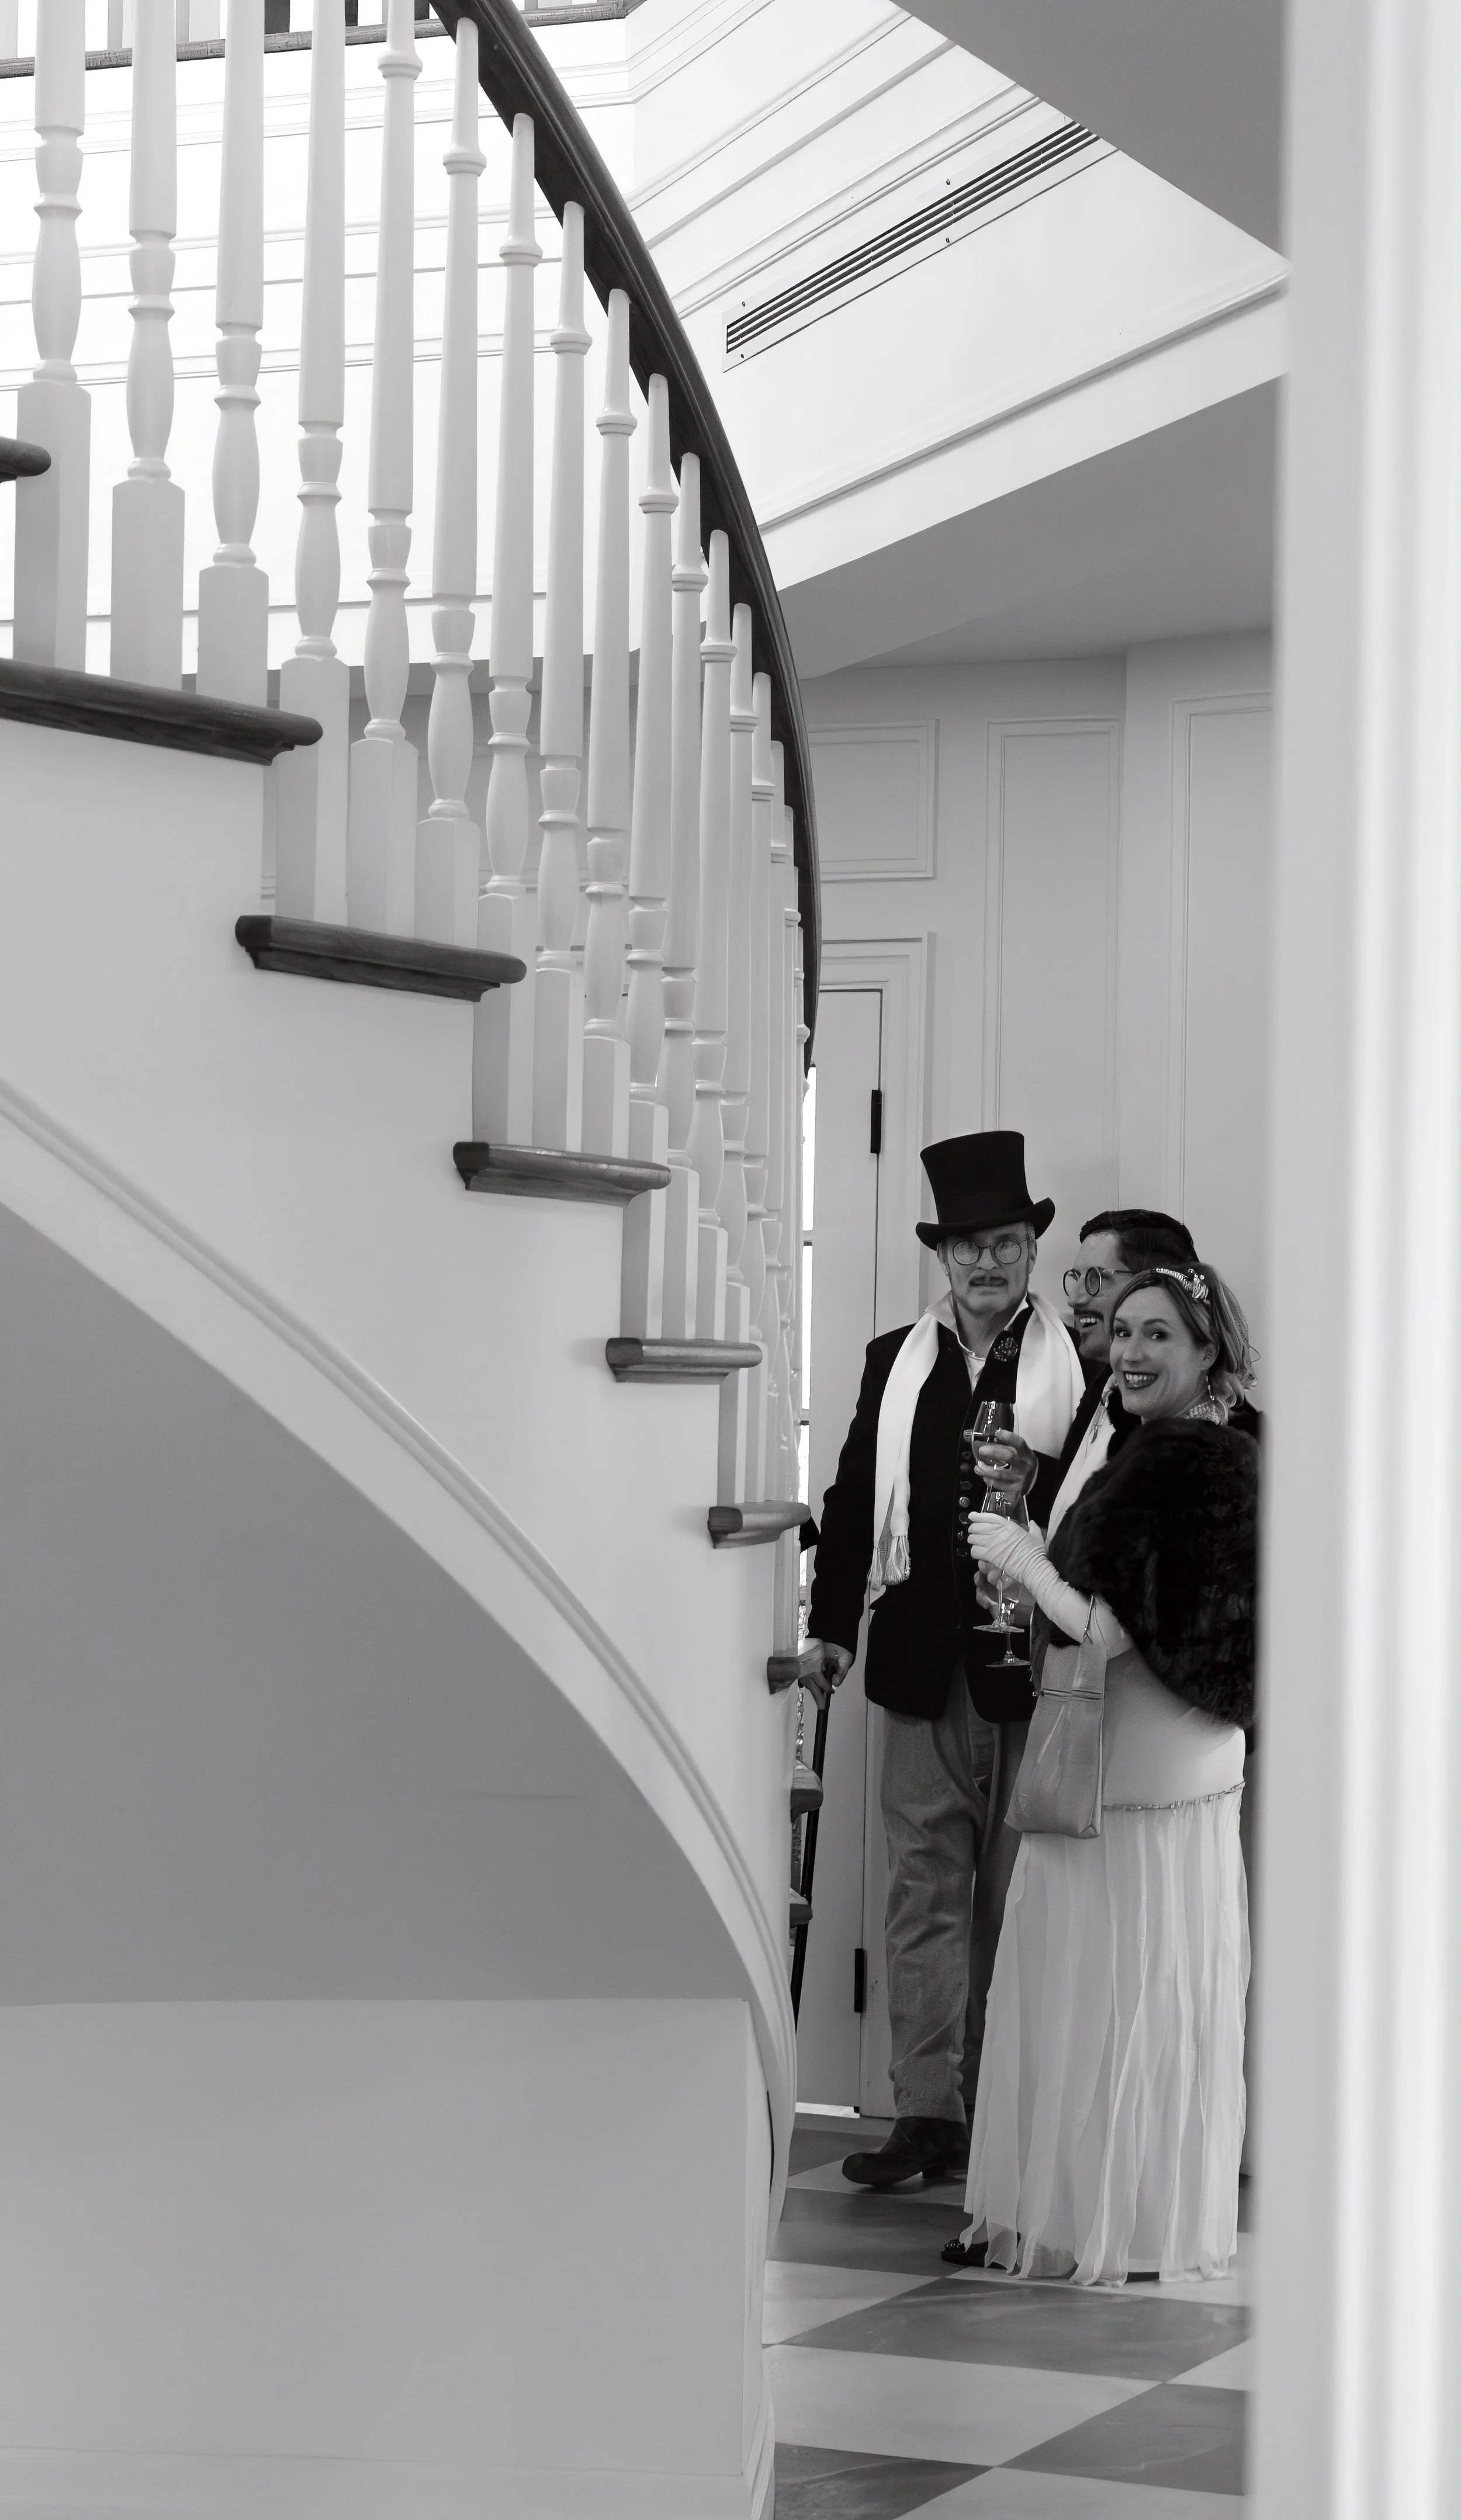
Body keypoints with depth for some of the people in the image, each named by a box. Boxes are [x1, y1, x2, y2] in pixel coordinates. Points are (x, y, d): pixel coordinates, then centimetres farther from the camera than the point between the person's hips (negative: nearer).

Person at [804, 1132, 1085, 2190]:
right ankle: (927, 2113, 6)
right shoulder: (896, 1362, 12)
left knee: (1019, 1900, 5)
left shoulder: (1082, 1369, -1)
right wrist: (831, 1625, 7)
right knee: (925, 1893, 3)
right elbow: (855, 1497, 13)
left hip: (1031, 1664, -3)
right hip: (923, 1663, 3)